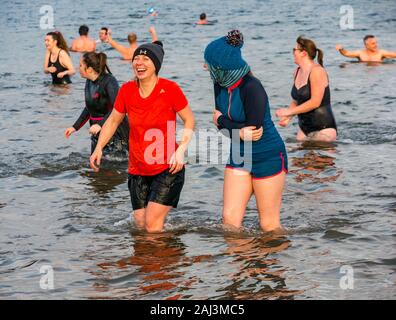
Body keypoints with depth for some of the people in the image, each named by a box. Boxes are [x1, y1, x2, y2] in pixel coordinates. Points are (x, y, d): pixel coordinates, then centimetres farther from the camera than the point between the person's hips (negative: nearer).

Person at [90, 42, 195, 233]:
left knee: (152, 224, -13)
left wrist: (181, 150, -13)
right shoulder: (127, 90, -2)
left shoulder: (170, 89, -12)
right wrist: (99, 147, 1)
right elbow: (113, 121, 13)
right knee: (140, 223, 6)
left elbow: (189, 120, -1)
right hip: (137, 170, 4)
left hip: (167, 168, -4)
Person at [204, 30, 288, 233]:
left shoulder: (251, 88, -23)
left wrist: (221, 121, -10)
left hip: (268, 157, -7)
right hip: (239, 157, 7)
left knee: (269, 226, 2)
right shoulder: (220, 85, -1)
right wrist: (240, 131, -16)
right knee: (229, 219, 0)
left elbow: (253, 128, -23)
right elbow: (219, 119, 5)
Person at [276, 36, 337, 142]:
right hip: (304, 128, 7)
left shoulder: (317, 71, -12)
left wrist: (289, 111, -15)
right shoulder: (297, 72, 12)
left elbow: (315, 102, -19)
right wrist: (287, 117, -2)